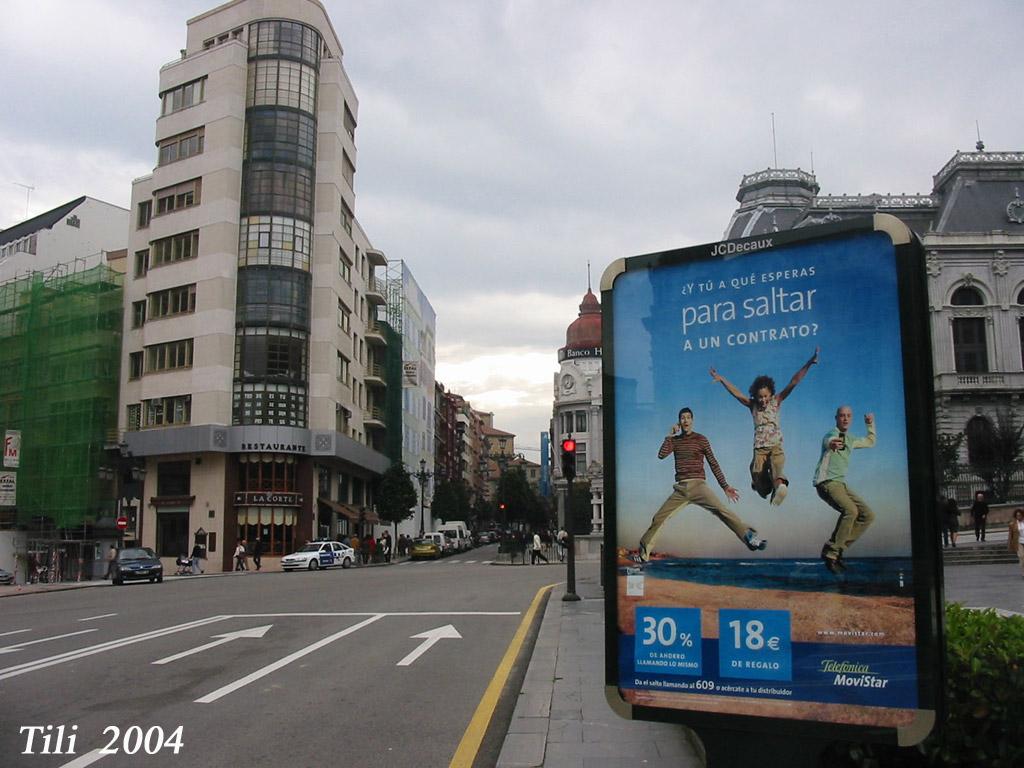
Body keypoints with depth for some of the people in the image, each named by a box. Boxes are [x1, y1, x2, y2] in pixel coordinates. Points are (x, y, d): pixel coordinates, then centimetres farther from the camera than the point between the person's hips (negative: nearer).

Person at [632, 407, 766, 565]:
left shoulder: (701, 439, 3)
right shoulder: (675, 440, 13)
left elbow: (714, 464, 3)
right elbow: (661, 455, -2)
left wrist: (725, 486, -2)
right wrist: (670, 435, -1)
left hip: (698, 485, -3)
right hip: (680, 488, 3)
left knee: (722, 510, -24)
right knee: (658, 518, 0)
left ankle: (750, 537, -27)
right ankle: (643, 554, 11)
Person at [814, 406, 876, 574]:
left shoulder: (850, 440, 18)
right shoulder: (832, 434, -10)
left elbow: (871, 442, 39)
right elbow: (828, 441, -38)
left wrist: (870, 424, 26)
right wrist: (831, 443, -62)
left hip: (841, 484, 9)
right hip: (826, 482, -9)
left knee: (868, 515, 0)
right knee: (850, 510, -30)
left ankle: (838, 548, -2)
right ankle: (830, 553, -23)